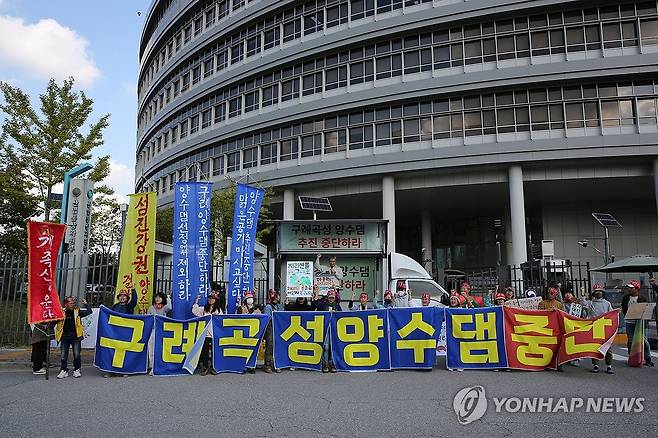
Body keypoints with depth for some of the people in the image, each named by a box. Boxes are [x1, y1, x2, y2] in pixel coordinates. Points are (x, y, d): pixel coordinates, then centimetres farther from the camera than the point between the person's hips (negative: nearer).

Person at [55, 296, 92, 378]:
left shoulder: (78, 311, 5)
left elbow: (89, 312, 0)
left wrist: (86, 304, -8)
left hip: (75, 336, -1)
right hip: (64, 337, 1)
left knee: (76, 354, -1)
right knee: (64, 355, 6)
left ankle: (76, 370, 13)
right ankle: (64, 371, 19)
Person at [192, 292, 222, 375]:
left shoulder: (218, 310, 11)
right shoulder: (204, 309, 13)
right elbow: (195, 311, 2)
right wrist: (196, 301, -3)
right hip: (205, 332, 0)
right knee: (205, 350, -2)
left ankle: (213, 367, 11)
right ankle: (204, 367, 7)